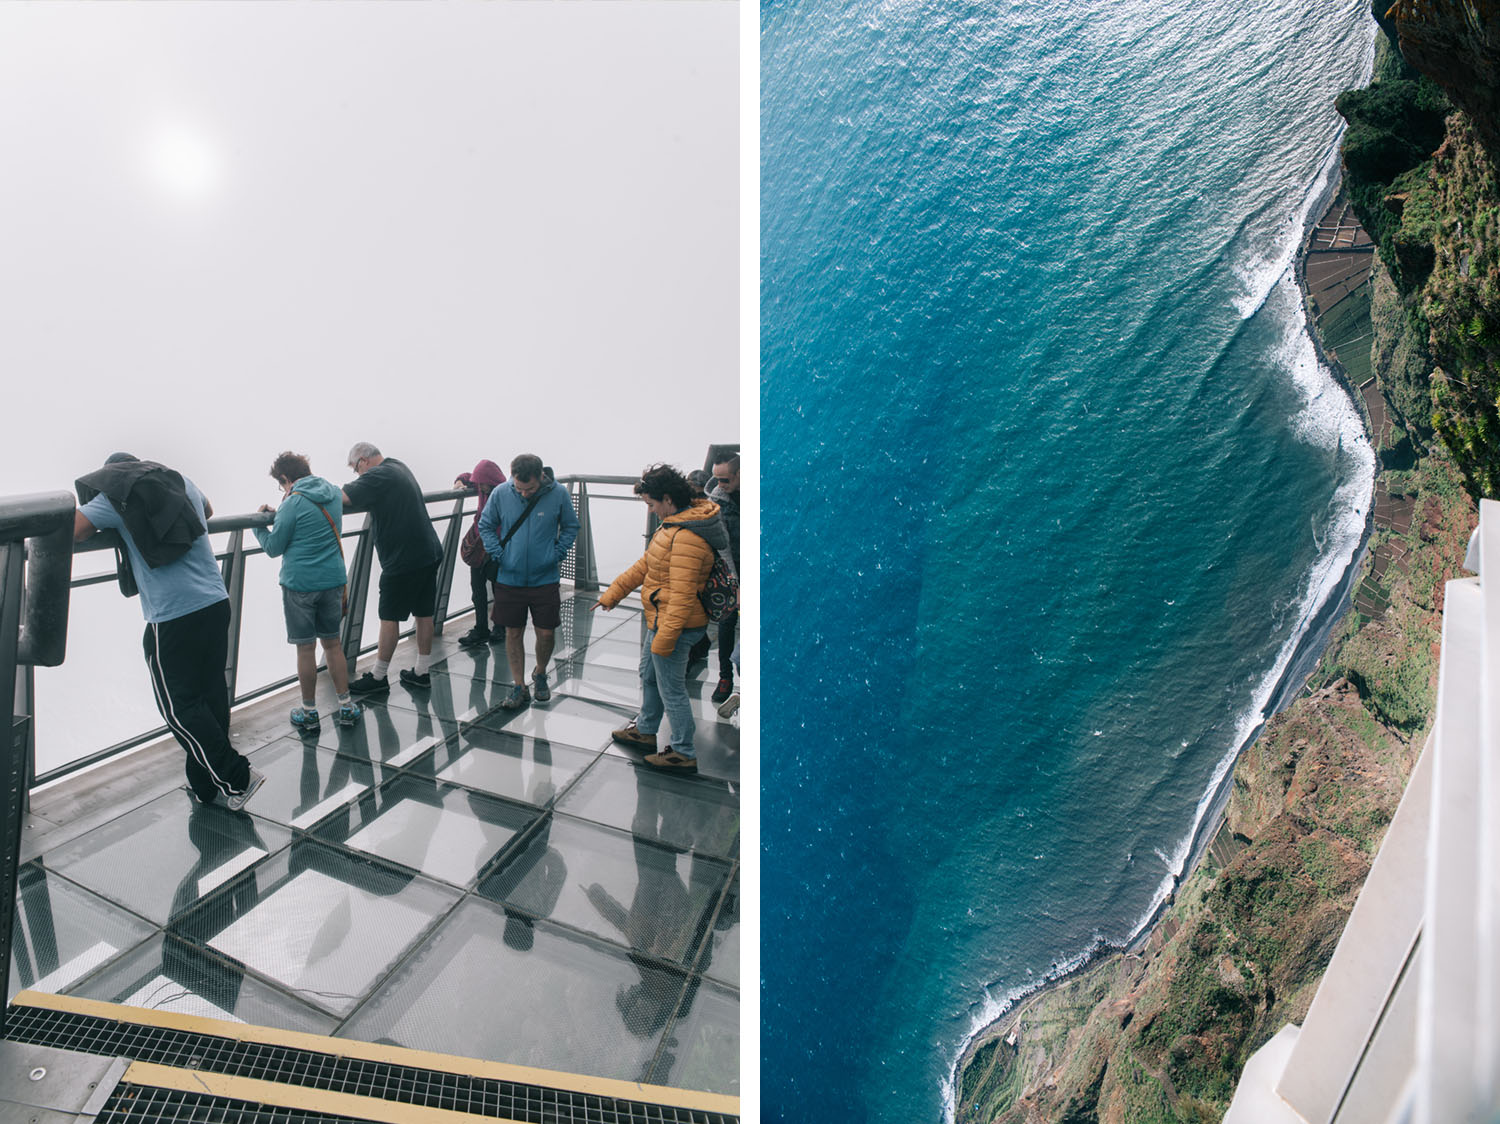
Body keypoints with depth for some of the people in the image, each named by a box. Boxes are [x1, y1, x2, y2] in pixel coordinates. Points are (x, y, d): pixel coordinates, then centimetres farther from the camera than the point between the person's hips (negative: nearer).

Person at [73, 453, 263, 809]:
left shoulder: (115, 497, 0)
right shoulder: (181, 481, 17)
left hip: (172, 618, -6)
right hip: (217, 603, 6)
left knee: (179, 706, 4)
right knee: (212, 694, 12)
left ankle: (236, 779, 1)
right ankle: (206, 785, 23)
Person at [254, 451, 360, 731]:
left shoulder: (293, 503, -12)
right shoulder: (334, 493, 6)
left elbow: (273, 548, -4)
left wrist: (258, 524, 11)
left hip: (300, 583, -5)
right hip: (333, 579, 5)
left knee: (306, 648, 5)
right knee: (333, 643, 14)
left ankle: (309, 713, 17)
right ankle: (346, 706, 17)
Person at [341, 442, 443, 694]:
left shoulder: (377, 476, -13)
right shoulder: (399, 467, 15)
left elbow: (341, 497, -21)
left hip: (403, 559, -9)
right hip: (430, 553, 9)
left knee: (389, 617, 2)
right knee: (424, 614, 12)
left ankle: (378, 677, 13)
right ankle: (421, 672, 21)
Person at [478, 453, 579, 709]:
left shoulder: (558, 494, -9)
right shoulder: (500, 493, -6)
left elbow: (571, 526, 6)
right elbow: (485, 526, 8)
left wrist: (557, 553, -6)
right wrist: (497, 554, -4)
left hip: (546, 579, -1)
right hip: (509, 579, 1)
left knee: (547, 633, 5)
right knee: (513, 633, 8)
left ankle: (540, 674, 33)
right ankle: (519, 687, 22)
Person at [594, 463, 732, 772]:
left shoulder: (687, 538, -27)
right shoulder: (674, 524, 8)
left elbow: (682, 596, -29)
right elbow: (645, 565, 16)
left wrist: (664, 639, -26)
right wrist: (611, 593, 18)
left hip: (674, 624, -11)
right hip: (660, 619, 11)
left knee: (671, 689, 2)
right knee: (649, 675, 25)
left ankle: (684, 753, 18)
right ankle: (645, 731, 45)